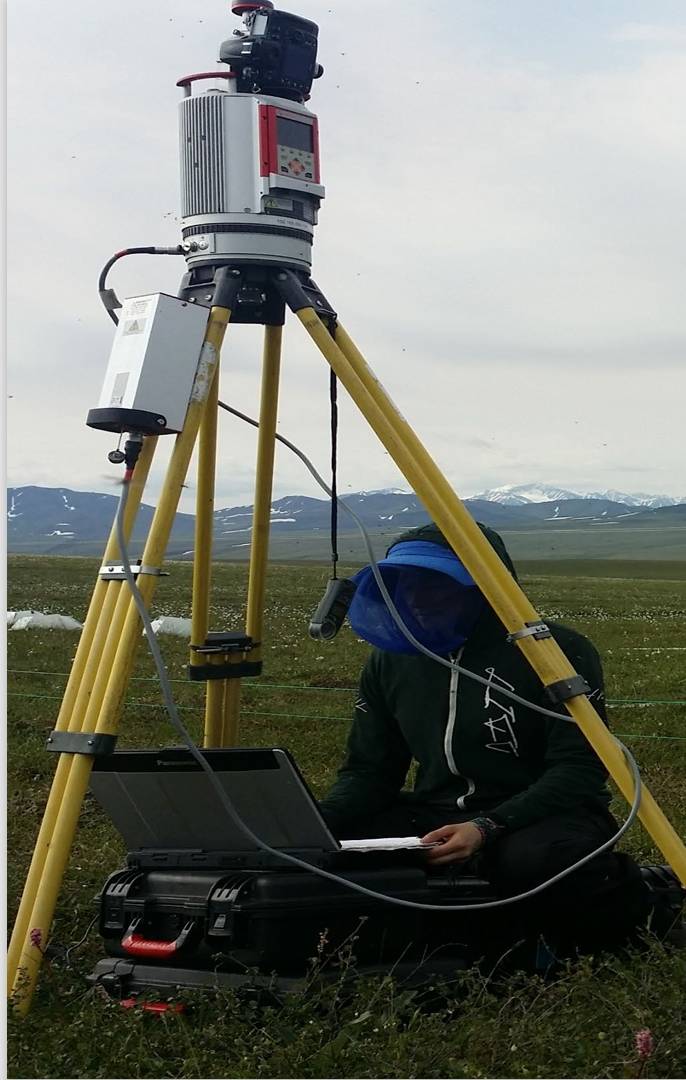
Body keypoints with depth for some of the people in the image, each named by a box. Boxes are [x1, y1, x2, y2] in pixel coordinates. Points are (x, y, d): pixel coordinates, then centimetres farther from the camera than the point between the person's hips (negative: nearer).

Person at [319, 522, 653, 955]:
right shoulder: (391, 660, 7)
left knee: (535, 861, -41)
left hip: (544, 817, -5)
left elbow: (579, 772, -15)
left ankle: (631, 899, -7)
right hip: (435, 817, 6)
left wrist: (489, 829, -29)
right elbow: (369, 771, 10)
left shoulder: (557, 650, -10)